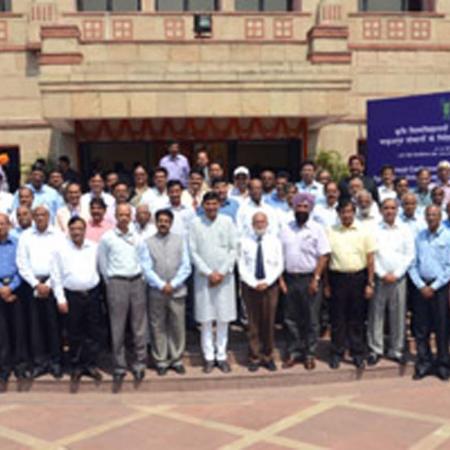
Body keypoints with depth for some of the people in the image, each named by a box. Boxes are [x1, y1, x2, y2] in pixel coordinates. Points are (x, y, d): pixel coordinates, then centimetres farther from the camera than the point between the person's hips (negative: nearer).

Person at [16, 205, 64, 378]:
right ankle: (40, 361, 8)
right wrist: (36, 284, -6)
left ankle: (55, 361, 7)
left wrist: (48, 285, -9)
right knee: (35, 323, 2)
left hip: (52, 283, -2)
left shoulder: (58, 236, 2)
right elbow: (22, 264, 3)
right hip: (32, 283, 2)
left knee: (53, 322, -1)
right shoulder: (25, 236, 8)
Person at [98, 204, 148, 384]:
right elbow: (102, 263, 8)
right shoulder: (107, 238, 2)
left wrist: (142, 278, 6)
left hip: (137, 282, 2)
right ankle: (119, 367, 8)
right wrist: (110, 282, 7)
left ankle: (139, 364, 14)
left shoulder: (138, 237, 7)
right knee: (118, 328, 0)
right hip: (117, 283, -2)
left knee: (140, 326, 4)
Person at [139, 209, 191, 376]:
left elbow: (186, 266, 0)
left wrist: (173, 284, -11)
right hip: (156, 293, -1)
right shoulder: (147, 243, 2)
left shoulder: (180, 240, 6)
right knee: (158, 328, 5)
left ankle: (177, 360, 19)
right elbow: (146, 269, -5)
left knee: (178, 327, 6)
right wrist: (161, 285, -14)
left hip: (177, 291, 1)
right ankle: (161, 361, 16)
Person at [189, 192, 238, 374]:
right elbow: (193, 252, -2)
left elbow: (233, 249, 1)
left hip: (224, 276, 1)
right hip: (203, 276, -1)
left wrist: (222, 272, -7)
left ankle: (221, 355, 13)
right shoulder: (196, 223, 0)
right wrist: (209, 273, -8)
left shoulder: (227, 221, 2)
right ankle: (209, 356, 11)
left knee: (223, 317, 4)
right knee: (205, 318, 1)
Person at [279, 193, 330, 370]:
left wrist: (316, 279, -14)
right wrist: (281, 279, 1)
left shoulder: (317, 229, -2)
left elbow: (323, 256, -7)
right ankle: (294, 352, 20)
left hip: (309, 279, -3)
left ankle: (310, 354, 14)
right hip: (290, 278, 3)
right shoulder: (286, 229, 7)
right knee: (291, 318, 9)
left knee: (311, 319, 3)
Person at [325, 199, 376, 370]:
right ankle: (337, 353, 17)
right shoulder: (330, 232, 3)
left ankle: (358, 354, 18)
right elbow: (326, 258, 4)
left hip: (358, 277, 0)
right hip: (337, 277, 0)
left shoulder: (364, 231, 2)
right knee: (337, 318, 6)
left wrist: (370, 284, -2)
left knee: (357, 318, 7)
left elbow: (370, 259, 3)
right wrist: (326, 284, 1)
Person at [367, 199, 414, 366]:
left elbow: (409, 255, 2)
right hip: (379, 277, -1)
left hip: (398, 278, 1)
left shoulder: (405, 230, 5)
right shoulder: (374, 229, 1)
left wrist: (396, 274, -7)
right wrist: (382, 274, -9)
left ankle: (396, 350, 15)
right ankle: (375, 349, 11)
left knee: (398, 315, 4)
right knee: (376, 314, 1)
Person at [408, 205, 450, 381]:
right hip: (422, 286, 3)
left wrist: (434, 287, -10)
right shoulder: (419, 237, 8)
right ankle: (424, 363, 15)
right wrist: (421, 286, -6)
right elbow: (412, 265, 6)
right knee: (421, 328, 5)